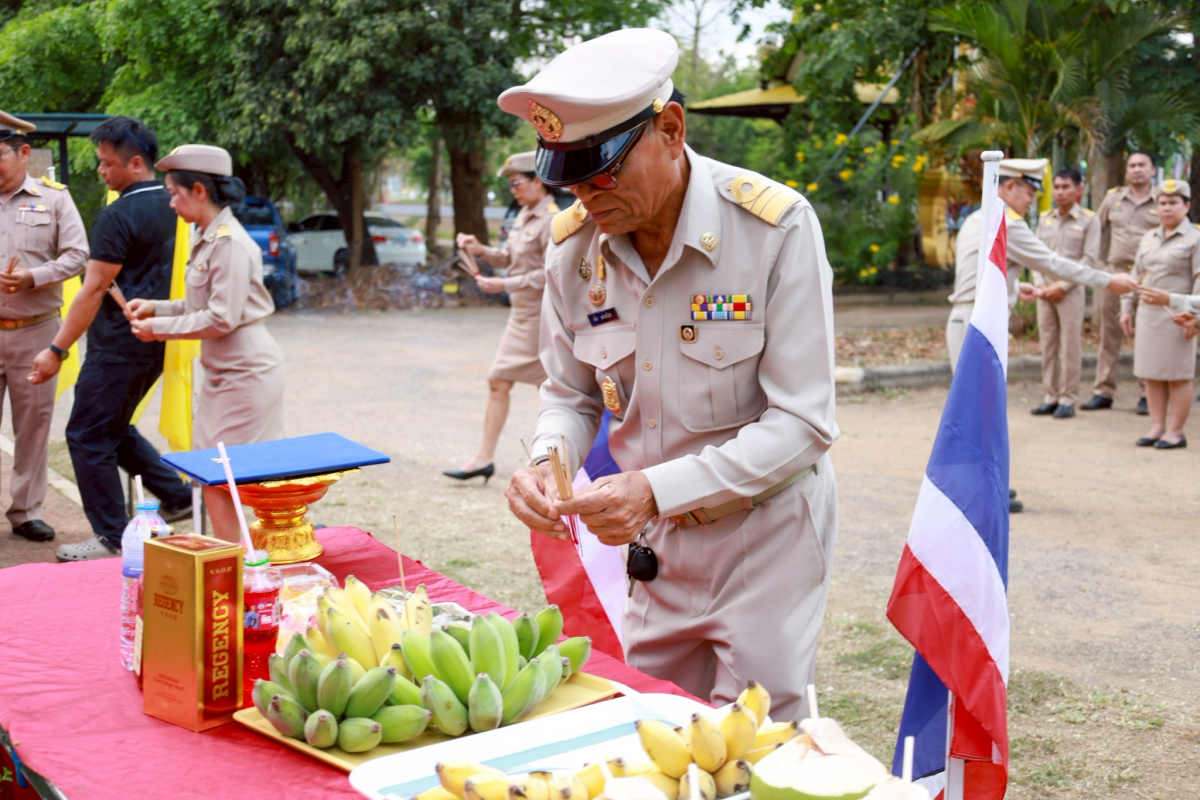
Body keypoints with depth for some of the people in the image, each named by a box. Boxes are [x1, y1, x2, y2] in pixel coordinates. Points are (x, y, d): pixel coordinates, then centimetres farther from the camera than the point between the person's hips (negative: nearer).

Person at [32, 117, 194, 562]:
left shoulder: (119, 216, -16)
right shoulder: (168, 207, 10)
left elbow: (94, 290, -19)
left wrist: (57, 350, -16)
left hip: (117, 347, -9)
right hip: (152, 344, 9)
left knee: (87, 437, 1)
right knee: (114, 429, 22)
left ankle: (112, 538, 6)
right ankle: (177, 497, 22)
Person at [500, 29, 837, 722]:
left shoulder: (775, 228, -20)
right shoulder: (575, 243, -4)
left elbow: (802, 422, -20)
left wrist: (659, 489, -29)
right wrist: (545, 464, -14)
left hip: (765, 536, -5)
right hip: (658, 543, 5)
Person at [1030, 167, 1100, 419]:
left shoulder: (1088, 221, -1)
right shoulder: (1045, 219, 11)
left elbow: (1090, 259, -6)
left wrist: (1062, 286, -12)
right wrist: (1040, 284, -2)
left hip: (1071, 291, -4)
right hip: (1045, 291, 4)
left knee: (1070, 346, -2)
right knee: (1047, 344, 6)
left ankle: (1068, 399, 4)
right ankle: (1051, 396, 14)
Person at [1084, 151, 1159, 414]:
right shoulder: (1113, 197, 10)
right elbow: (1098, 231, 17)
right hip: (1115, 272, 2)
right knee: (1109, 334, 6)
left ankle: (1146, 395, 7)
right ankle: (1104, 392, 12)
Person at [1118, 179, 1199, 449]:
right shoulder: (1148, 239, 15)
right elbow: (1137, 274, 20)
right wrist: (1127, 308, 14)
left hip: (1175, 318, -6)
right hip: (1147, 316, 6)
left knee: (1178, 376, 0)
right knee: (1151, 375, 8)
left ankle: (1175, 431, 6)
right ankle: (1157, 427, 17)